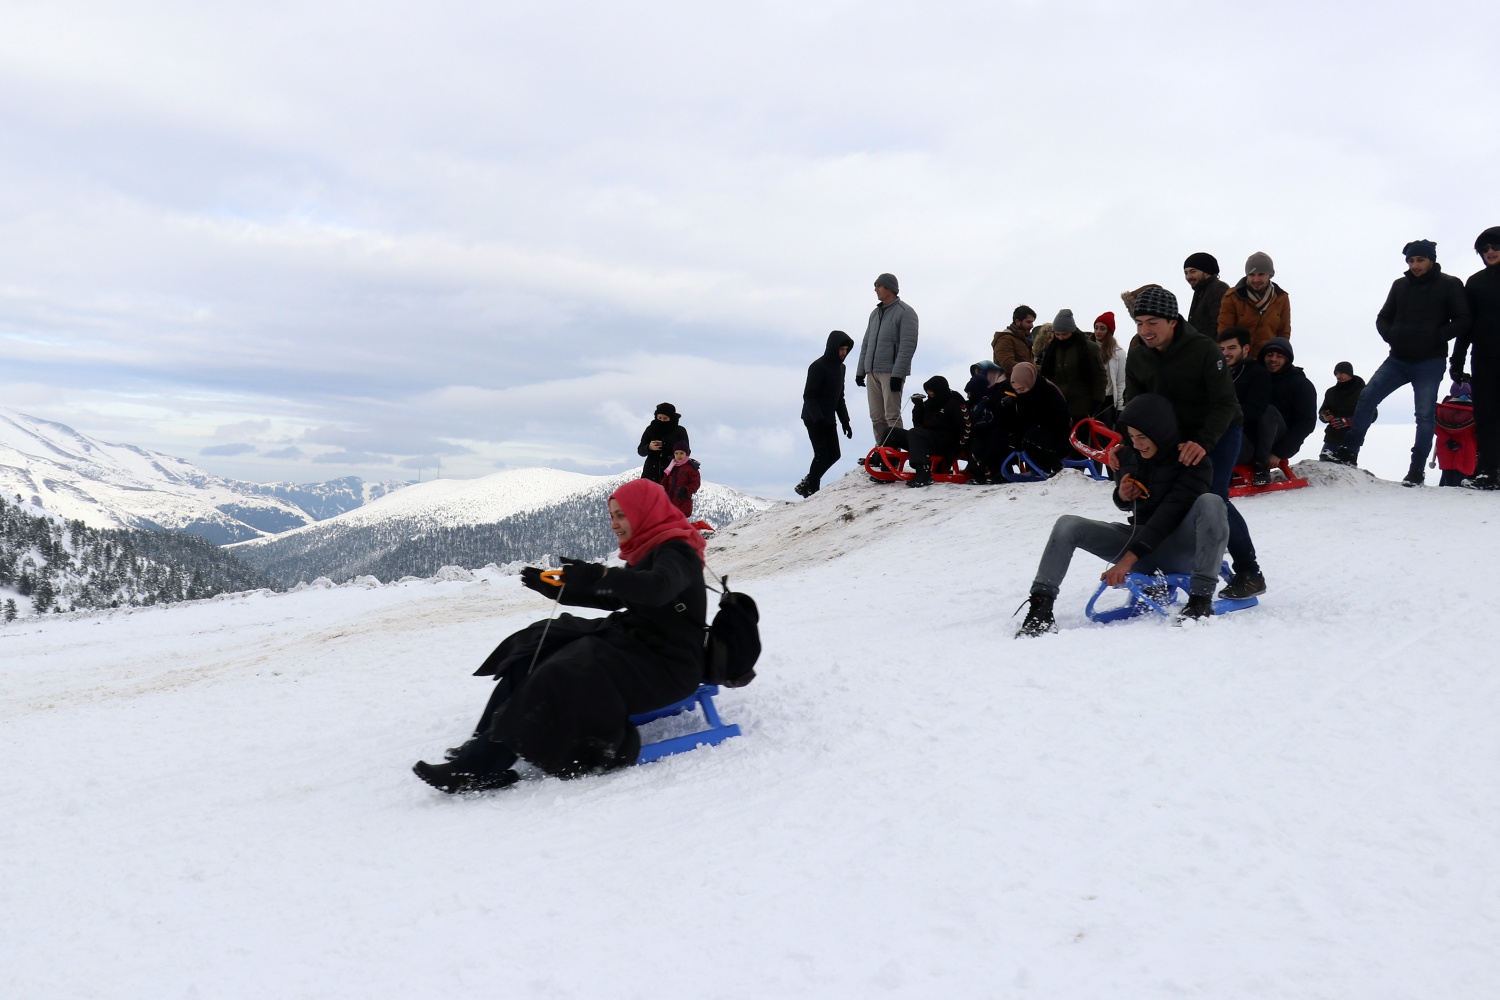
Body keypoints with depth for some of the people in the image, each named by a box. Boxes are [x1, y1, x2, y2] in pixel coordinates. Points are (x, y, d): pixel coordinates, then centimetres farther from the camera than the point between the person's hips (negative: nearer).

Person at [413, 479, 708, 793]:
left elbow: (657, 588, -33)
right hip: (636, 642, 10)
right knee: (535, 648, -3)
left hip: (666, 665, -10)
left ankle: (482, 764, -22)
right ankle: (485, 748, -10)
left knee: (562, 676, -25)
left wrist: (599, 575, -42)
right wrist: (554, 587, 13)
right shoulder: (649, 551, 18)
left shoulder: (676, 551, -11)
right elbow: (611, 599, 23)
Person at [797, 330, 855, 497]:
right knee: (822, 455, -9)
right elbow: (808, 395, -18)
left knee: (834, 454, 7)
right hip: (814, 419, -8)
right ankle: (811, 490, 5)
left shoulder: (840, 367, 11)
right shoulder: (818, 367, -15)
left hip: (828, 419, 8)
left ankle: (807, 485, 18)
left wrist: (845, 421, 14)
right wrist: (818, 418, -28)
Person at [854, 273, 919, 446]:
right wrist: (860, 370, 16)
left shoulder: (905, 312, -3)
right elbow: (866, 343, 22)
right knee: (876, 417, 6)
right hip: (872, 372, 7)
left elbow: (908, 346, -12)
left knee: (892, 417, -10)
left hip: (891, 372, -7)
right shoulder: (875, 313, 19)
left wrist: (898, 373, -19)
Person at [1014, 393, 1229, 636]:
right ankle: (1041, 605, -22)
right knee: (1068, 524, -14)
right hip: (1139, 537, 5)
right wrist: (1122, 496, -10)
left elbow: (1168, 515, -25)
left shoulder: (1194, 463, -16)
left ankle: (1201, 599, -33)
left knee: (1210, 502, -34)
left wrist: (1128, 558, -31)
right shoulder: (1129, 454, 0)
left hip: (1179, 549, -5)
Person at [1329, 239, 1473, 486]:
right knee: (1367, 396, -10)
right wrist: (1390, 336, -2)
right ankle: (1349, 452, -8)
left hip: (1429, 363, -4)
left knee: (1425, 415, -4)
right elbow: (1383, 318, 17)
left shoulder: (1449, 285, -1)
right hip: (1398, 359, 4)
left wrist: (1436, 337, -15)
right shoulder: (1400, 285, 10)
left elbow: (1462, 321, -5)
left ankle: (1417, 470, 2)